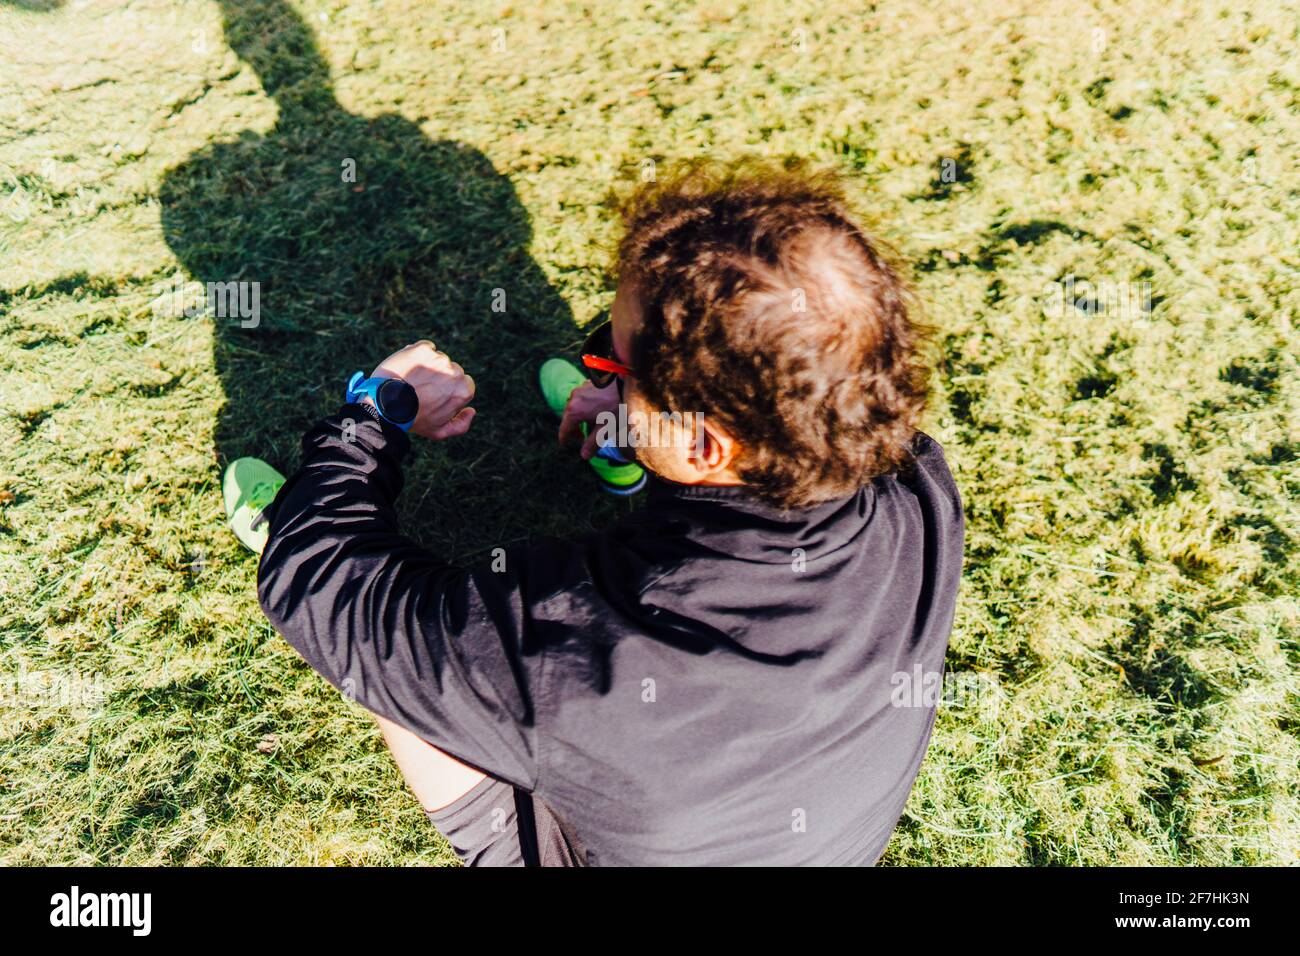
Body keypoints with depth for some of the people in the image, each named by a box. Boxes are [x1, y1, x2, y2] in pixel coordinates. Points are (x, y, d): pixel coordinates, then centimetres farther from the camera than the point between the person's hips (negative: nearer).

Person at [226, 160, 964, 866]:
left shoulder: (569, 651, -48)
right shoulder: (923, 503, -33)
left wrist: (381, 411, -11)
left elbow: (313, 580, -27)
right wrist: (634, 396, -2)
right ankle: (624, 446, 41)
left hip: (598, 848, -3)